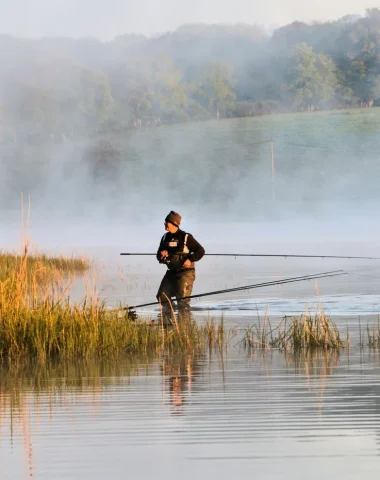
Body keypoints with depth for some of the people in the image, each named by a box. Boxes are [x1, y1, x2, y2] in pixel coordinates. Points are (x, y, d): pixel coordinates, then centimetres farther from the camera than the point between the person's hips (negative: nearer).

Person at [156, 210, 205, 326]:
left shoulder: (186, 237, -9)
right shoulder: (165, 238, 10)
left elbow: (200, 251, -7)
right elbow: (159, 257, 17)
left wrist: (190, 259, -22)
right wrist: (162, 255, -7)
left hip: (185, 272, -7)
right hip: (171, 273, 7)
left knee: (183, 300, -10)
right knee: (162, 296, 5)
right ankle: (167, 323, 15)